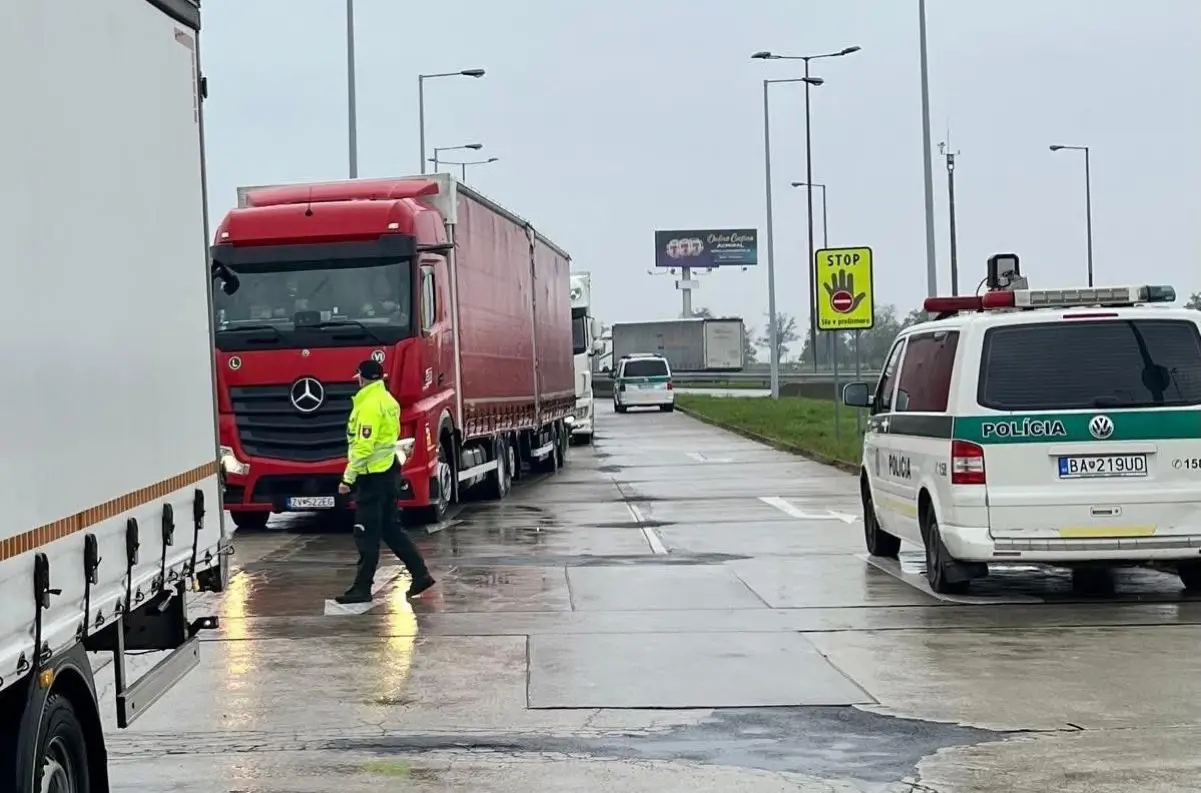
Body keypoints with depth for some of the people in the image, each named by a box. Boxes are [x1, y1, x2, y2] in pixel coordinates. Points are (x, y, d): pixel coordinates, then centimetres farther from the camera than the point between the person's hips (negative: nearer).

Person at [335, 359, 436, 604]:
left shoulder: (369, 405, -16)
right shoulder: (388, 401, 12)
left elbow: (364, 446, -22)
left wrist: (349, 478, -19)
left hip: (373, 476, -9)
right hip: (389, 471, 9)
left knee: (367, 534, -3)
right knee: (391, 529, 15)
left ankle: (362, 588, 2)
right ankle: (421, 574, 15)